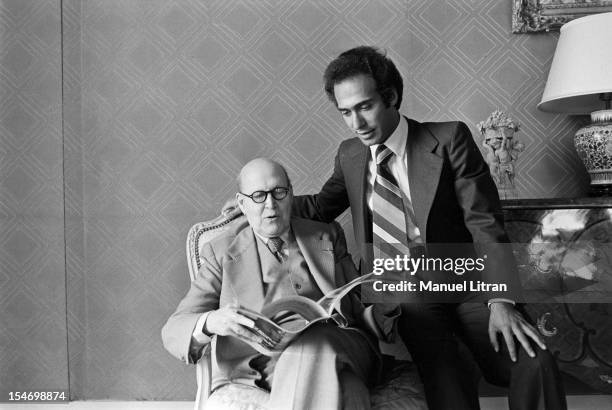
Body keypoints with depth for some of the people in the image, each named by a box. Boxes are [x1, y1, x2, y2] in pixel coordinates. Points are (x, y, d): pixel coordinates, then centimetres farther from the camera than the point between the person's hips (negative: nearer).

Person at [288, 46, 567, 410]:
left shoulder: (450, 138, -6)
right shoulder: (350, 155, 6)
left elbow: (485, 223, -9)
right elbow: (321, 207, 22)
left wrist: (501, 300, -22)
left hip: (468, 284, -1)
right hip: (406, 296, 1)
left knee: (534, 364, -24)